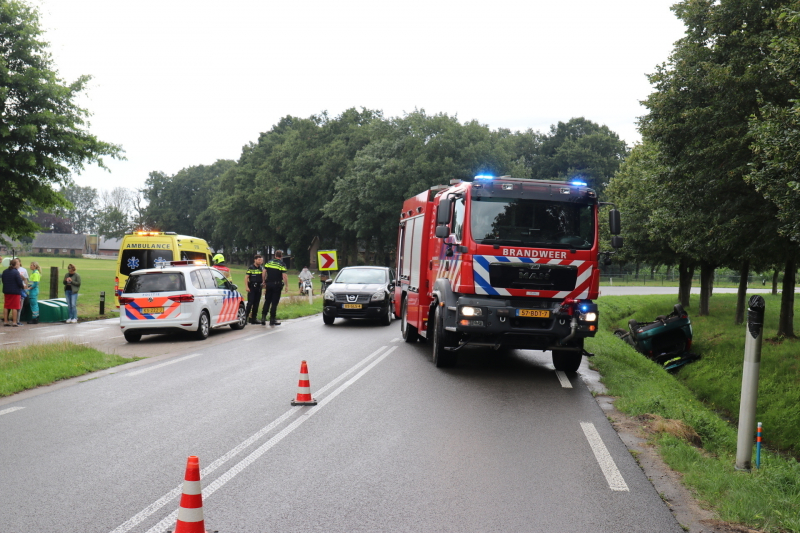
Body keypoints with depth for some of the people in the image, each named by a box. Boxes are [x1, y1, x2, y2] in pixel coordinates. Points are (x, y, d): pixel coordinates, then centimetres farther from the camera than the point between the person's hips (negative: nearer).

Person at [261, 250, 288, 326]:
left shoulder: (269, 262, 6)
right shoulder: (282, 265, -7)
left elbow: (264, 273, 6)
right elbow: (284, 276, -13)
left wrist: (264, 281, 17)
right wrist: (286, 285, -5)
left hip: (269, 284, 4)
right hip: (277, 285, -4)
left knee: (267, 302, 12)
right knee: (274, 303, 1)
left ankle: (263, 318, 7)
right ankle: (272, 320, 4)